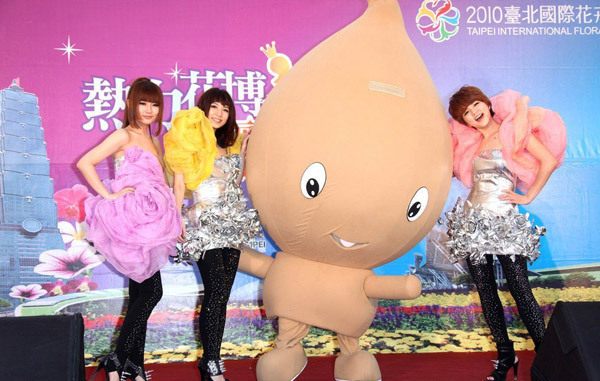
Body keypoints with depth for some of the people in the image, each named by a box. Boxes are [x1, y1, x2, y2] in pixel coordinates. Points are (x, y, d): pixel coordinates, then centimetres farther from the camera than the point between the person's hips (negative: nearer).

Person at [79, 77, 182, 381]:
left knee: (140, 294, 8)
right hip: (130, 220, -8)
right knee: (152, 290, -12)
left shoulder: (154, 142, 21)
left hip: (149, 223, 8)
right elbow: (84, 163, -10)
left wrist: (174, 219, 14)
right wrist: (108, 195, -15)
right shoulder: (124, 136, -2)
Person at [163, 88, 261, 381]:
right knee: (216, 292, -12)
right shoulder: (191, 141, 1)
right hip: (205, 224, -6)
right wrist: (176, 219, -8)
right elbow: (179, 182, -2)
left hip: (231, 224, 6)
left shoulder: (230, 143, 18)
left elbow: (236, 178, 17)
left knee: (221, 294, 5)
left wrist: (243, 149, 11)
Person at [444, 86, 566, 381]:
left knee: (519, 288, -7)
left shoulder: (512, 130, -1)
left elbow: (549, 160, -6)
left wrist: (528, 196, -6)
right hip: (473, 220, 5)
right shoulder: (468, 142, 14)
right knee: (485, 290, 7)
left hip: (504, 221, -5)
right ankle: (505, 354, 19)